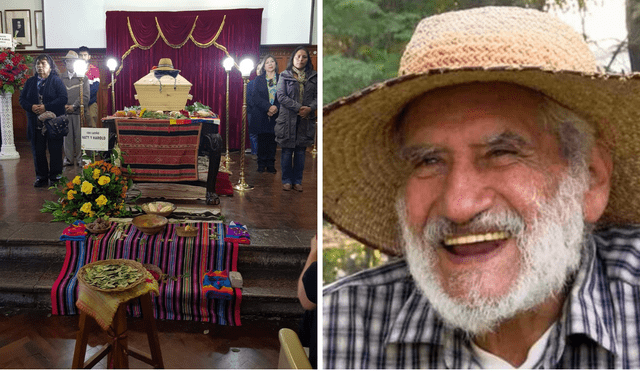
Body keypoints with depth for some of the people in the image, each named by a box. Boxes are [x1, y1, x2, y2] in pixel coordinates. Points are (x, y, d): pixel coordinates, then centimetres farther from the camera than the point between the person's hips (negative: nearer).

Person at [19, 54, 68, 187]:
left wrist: (46, 107, -19)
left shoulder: (56, 80, 0)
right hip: (36, 123, 4)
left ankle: (55, 176, 11)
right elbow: (22, 99, 11)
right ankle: (41, 177, 17)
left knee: (55, 150, 1)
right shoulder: (30, 81, 13)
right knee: (38, 151, 7)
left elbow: (63, 98, -12)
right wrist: (31, 107, -10)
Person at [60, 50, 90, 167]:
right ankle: (68, 159, 10)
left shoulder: (83, 77, 3)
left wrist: (73, 106, -11)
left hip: (78, 111, -2)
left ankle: (80, 159, 6)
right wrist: (64, 105, -8)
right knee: (67, 135, 4)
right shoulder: (61, 78, 11)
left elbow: (85, 96, -3)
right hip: (65, 112, 2)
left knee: (79, 136, -1)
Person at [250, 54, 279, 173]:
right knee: (262, 139, 2)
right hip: (261, 116, -1)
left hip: (276, 115, 1)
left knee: (273, 140, 2)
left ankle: (271, 164, 9)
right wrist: (268, 107, -16)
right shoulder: (258, 79, 7)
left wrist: (276, 107, -15)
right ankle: (261, 164, 9)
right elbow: (255, 97, -4)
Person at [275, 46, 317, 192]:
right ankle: (287, 180, 14)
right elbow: (281, 96, -8)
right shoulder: (285, 75, 1)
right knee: (287, 151, 3)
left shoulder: (313, 76, 9)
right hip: (288, 119, -2)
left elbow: (317, 95, 5)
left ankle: (297, 181, 17)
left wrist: (310, 108, -15)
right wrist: (298, 107, -17)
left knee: (301, 151, 7)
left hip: (306, 119, 2)